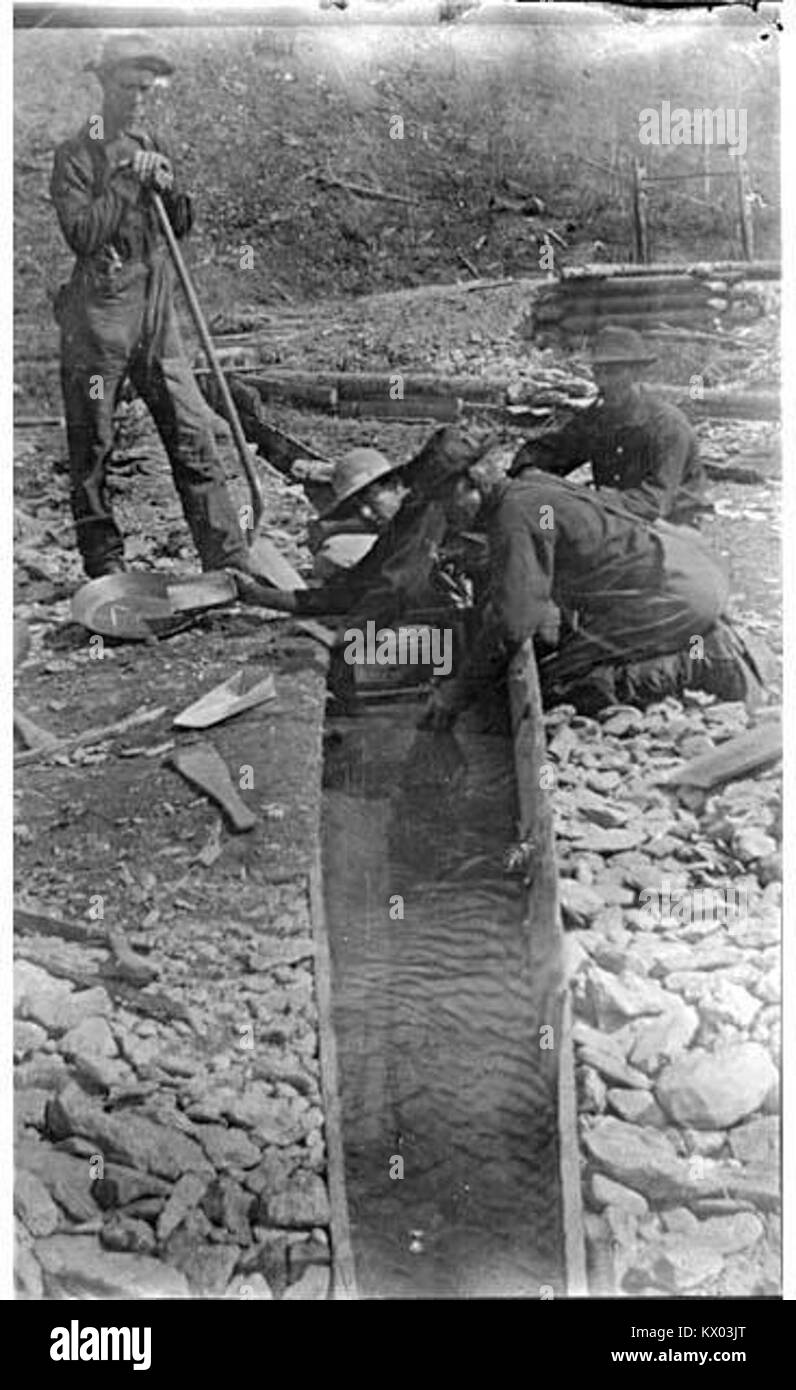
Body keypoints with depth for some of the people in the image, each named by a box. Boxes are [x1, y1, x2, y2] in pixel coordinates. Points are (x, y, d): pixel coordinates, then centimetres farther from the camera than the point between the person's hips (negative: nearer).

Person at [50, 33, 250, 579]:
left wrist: (168, 188, -5)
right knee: (92, 448, 2)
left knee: (194, 433, -2)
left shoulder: (152, 149, 15)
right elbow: (81, 233, -15)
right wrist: (129, 180, -14)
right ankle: (105, 570, 12)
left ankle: (230, 561, 0)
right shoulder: (76, 155, -3)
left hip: (156, 311, 5)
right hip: (97, 315, -5)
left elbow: (183, 227, 14)